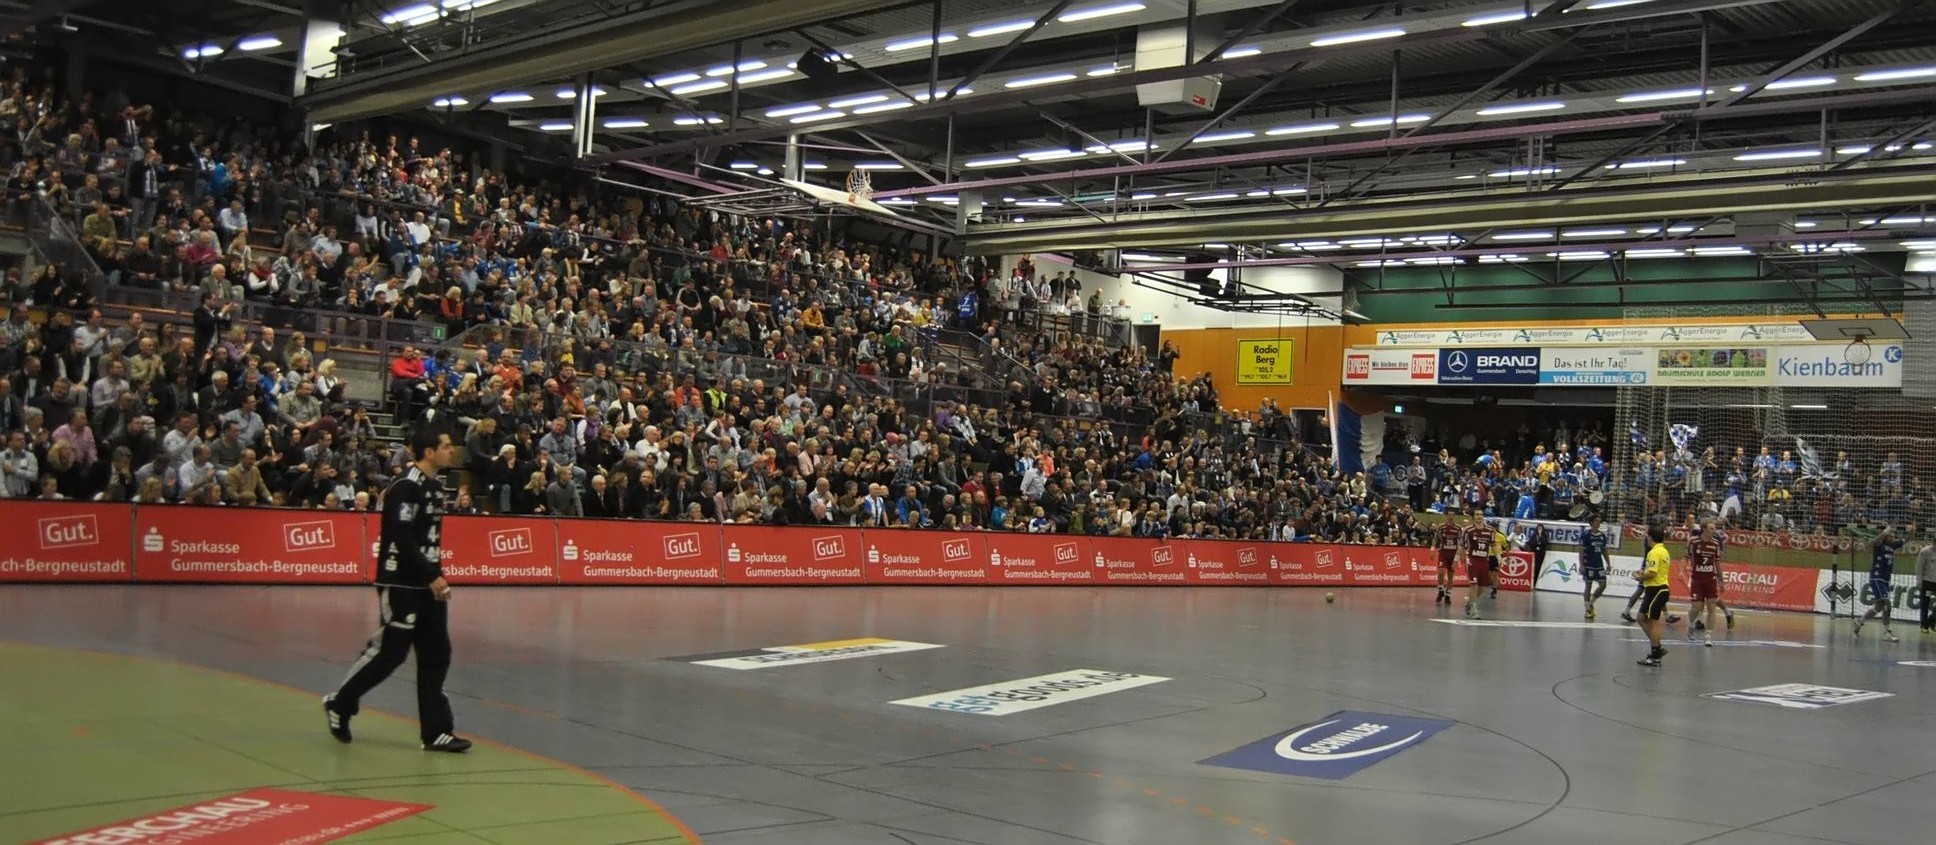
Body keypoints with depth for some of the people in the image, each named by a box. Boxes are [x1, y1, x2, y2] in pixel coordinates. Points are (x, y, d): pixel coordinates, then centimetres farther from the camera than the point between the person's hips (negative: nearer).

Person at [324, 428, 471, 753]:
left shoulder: (435, 486, 12)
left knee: (436, 654, 6)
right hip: (400, 584, -9)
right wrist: (432, 577, -20)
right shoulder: (406, 488, -16)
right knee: (390, 652, -2)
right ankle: (340, 703, 20)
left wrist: (437, 576, 10)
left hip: (427, 585, 9)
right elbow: (402, 539, -22)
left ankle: (436, 731, 10)